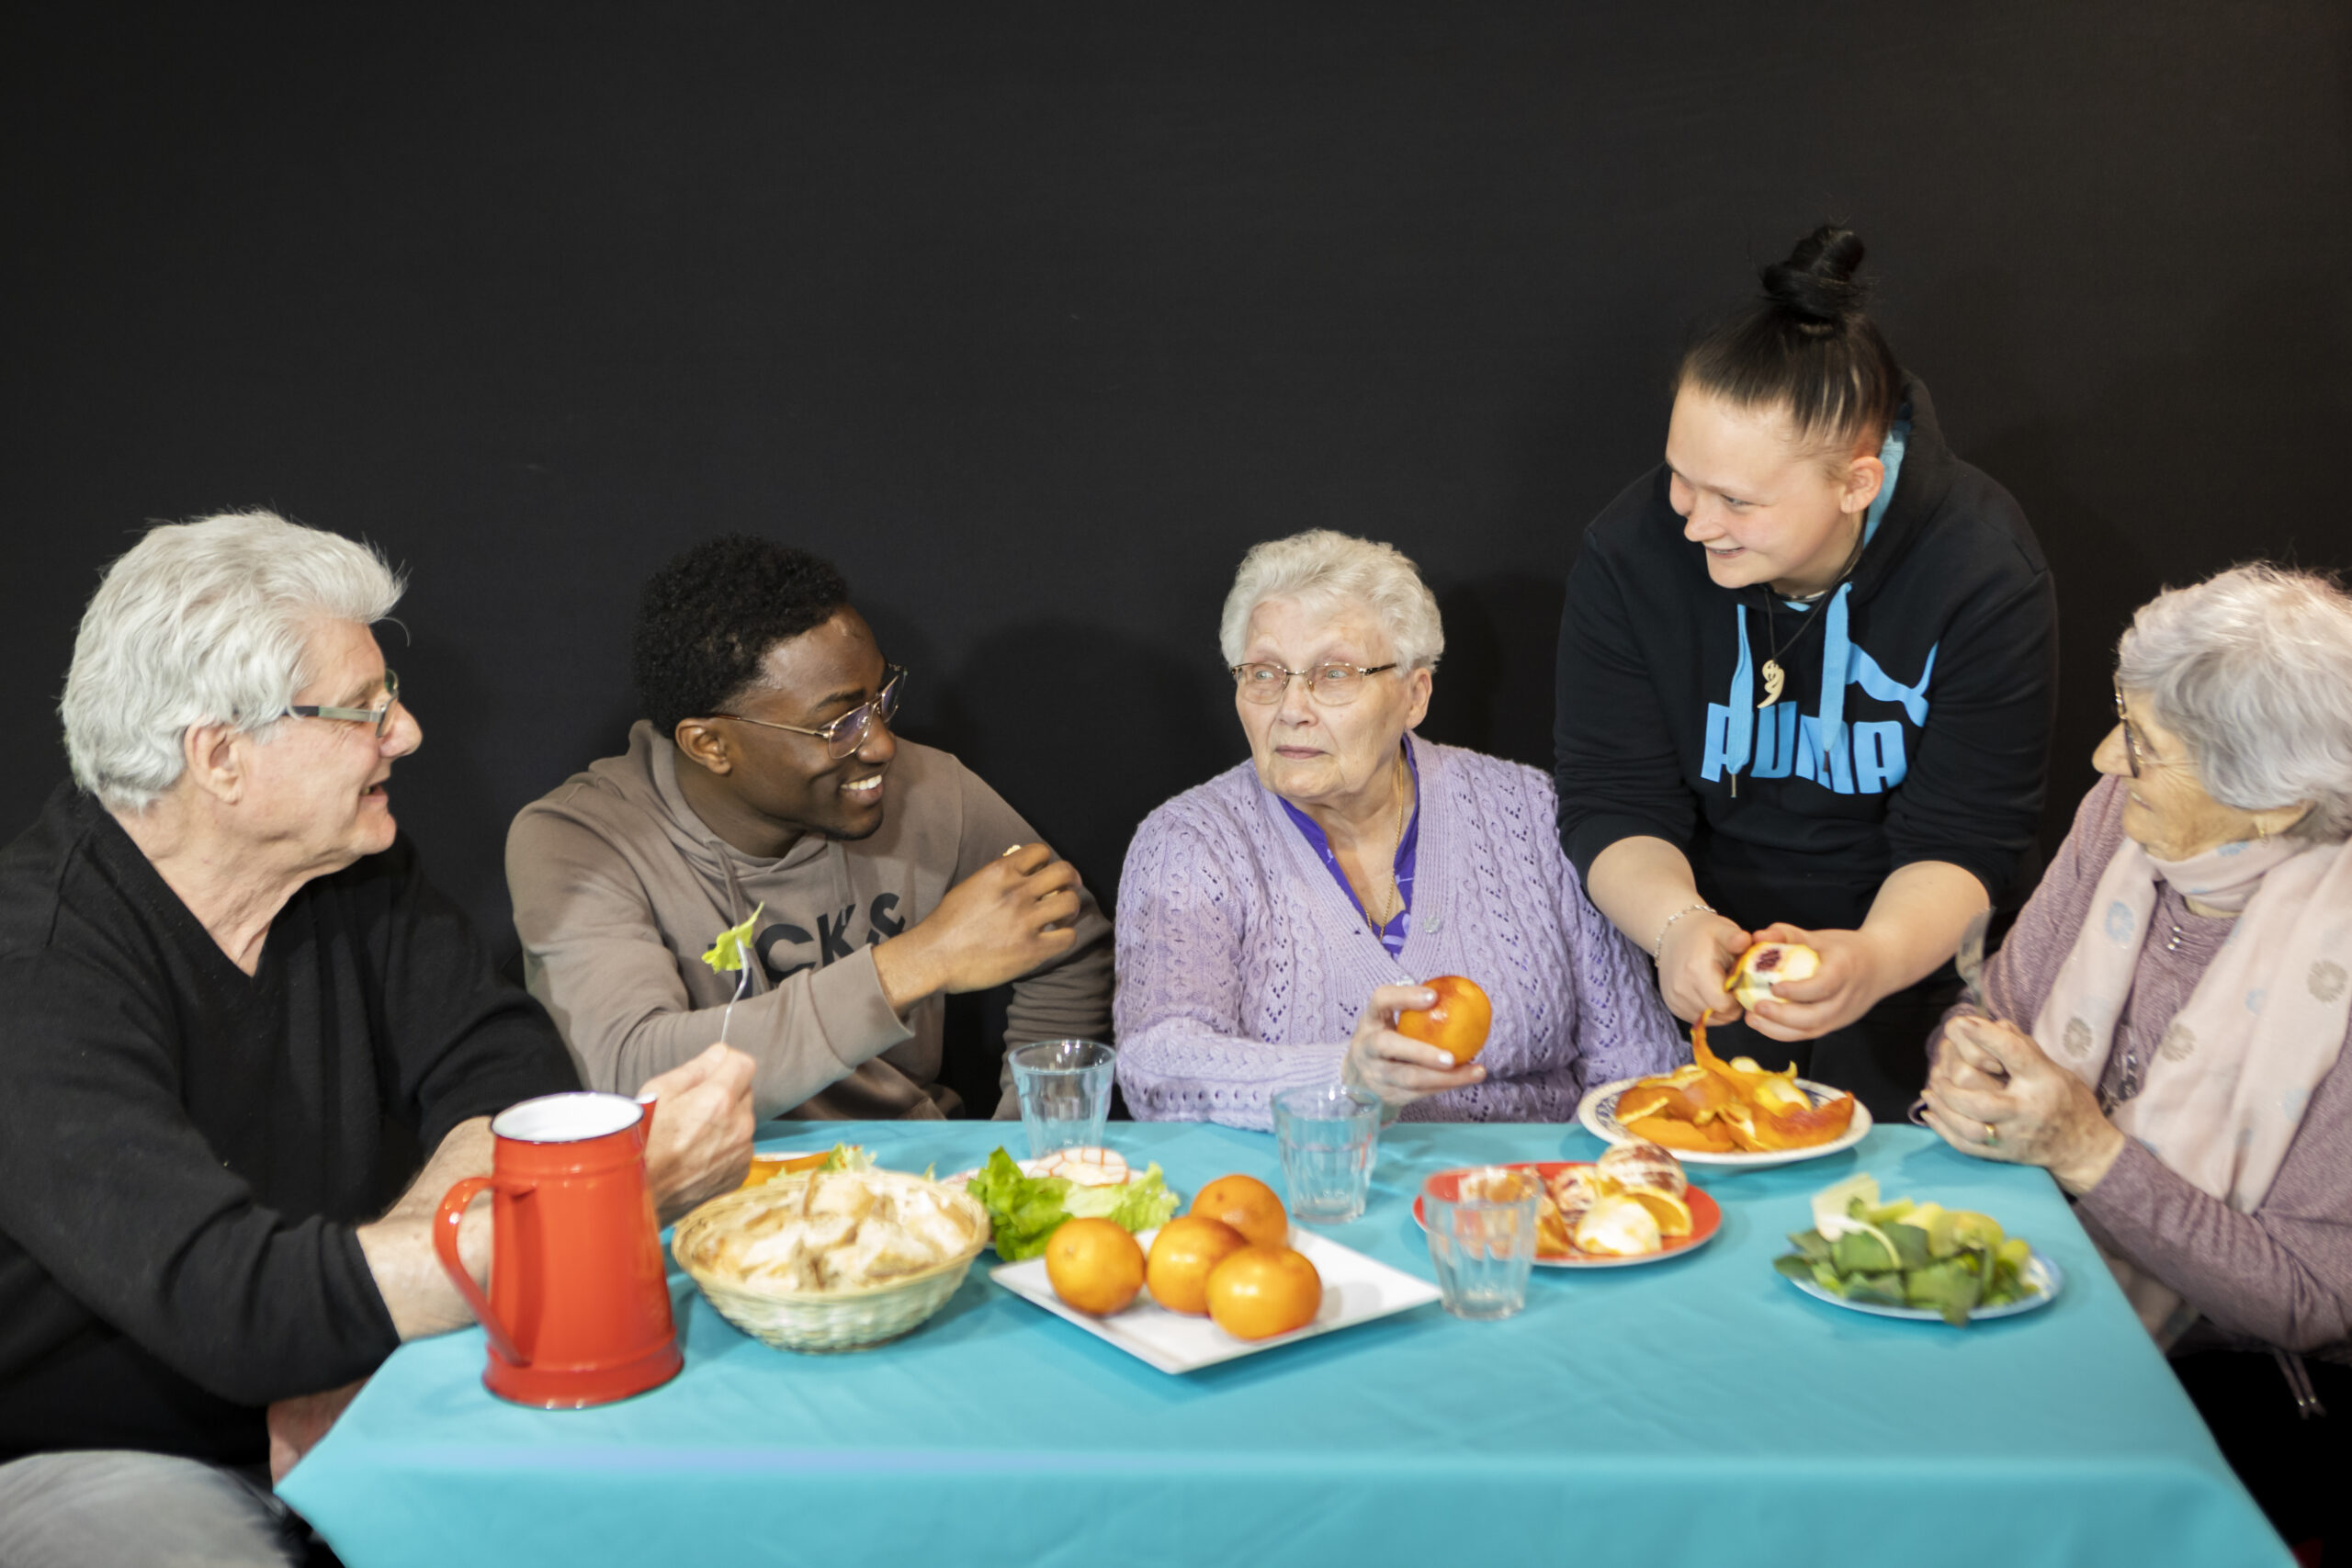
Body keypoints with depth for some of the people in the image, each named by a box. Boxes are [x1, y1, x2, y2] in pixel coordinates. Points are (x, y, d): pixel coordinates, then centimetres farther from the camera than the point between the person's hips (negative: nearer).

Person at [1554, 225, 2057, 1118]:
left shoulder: (1986, 574, -15)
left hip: (1914, 954, -1)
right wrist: (1676, 924, -31)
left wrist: (1876, 959, -36)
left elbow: (1963, 841, -14)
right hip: (1704, 969, 1)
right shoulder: (1630, 552, -10)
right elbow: (1611, 805, -8)